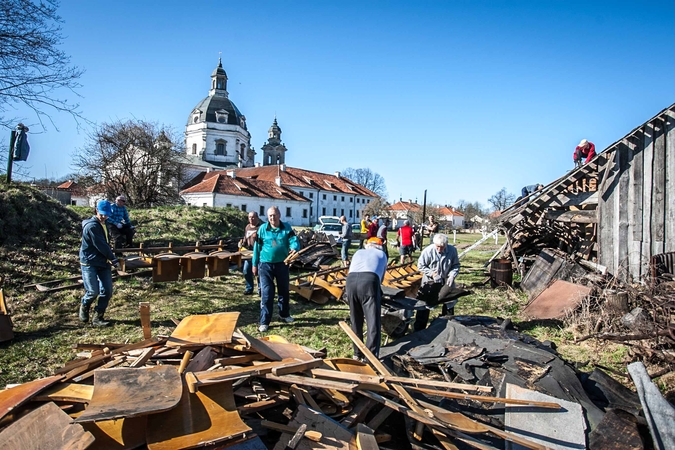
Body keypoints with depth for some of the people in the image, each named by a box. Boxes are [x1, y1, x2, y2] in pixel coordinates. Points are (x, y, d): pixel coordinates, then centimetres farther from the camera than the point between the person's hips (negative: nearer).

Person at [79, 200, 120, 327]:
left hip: (103, 263, 8)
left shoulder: (102, 224, 13)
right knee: (93, 291, -11)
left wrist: (110, 258, 11)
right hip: (89, 263, -8)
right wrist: (113, 259, -10)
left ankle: (97, 318, 10)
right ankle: (84, 306, 22)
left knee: (107, 291, 0)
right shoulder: (91, 226, -16)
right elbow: (101, 246, -17)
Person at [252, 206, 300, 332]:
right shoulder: (262, 229, -3)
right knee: (266, 293, -3)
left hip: (282, 264, 2)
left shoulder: (287, 228, -2)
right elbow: (257, 247, 2)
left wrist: (294, 248, -38)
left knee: (284, 290, 17)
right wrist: (255, 264, 4)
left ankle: (284, 314, 37)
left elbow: (294, 240, -14)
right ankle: (264, 322, 3)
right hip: (265, 265, -2)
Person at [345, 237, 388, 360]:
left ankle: (357, 354, 25)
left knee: (355, 322, 17)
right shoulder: (382, 254, 32)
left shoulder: (358, 252, 37)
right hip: (369, 280, -3)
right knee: (373, 323, 0)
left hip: (350, 280, 3)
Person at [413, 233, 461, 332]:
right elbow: (420, 265, -12)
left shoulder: (452, 250, -12)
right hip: (430, 282, -3)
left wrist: (452, 275, -17)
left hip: (446, 282, 3)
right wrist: (432, 273, -22)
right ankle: (419, 329, 12)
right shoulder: (428, 251, -21)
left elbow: (456, 265, 0)